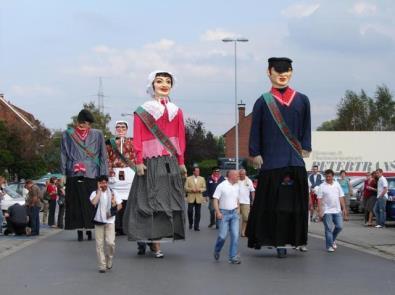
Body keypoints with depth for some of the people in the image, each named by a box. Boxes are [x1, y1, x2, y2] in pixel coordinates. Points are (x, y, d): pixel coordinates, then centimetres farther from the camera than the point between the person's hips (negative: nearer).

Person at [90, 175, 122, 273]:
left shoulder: (113, 192, 7)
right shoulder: (95, 193, 2)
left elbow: (120, 205, 13)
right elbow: (94, 202, -20)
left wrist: (114, 209, -6)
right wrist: (99, 191, -12)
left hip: (110, 221, 0)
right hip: (98, 221, 0)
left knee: (110, 242, -9)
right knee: (99, 244, -2)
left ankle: (109, 261, 15)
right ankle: (102, 265, 4)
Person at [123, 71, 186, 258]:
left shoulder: (176, 111, 12)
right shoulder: (143, 111, 1)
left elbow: (180, 138, 11)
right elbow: (137, 138, -4)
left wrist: (181, 162, 7)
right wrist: (139, 161, -13)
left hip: (171, 162, 4)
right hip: (151, 162, -4)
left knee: (168, 200, 2)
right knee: (151, 200, -4)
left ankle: (155, 239, 9)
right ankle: (155, 242, -3)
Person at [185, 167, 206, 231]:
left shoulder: (202, 179, 9)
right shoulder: (188, 179, 5)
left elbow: (204, 188, 6)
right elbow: (186, 188, 1)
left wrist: (199, 190, -13)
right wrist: (191, 189, -16)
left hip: (199, 198, 1)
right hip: (191, 198, -1)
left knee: (197, 213, 1)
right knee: (190, 211, -8)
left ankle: (196, 226, 7)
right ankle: (190, 223, 16)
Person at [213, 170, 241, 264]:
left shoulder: (237, 186, 10)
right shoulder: (221, 186, -7)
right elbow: (215, 200, -8)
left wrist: (238, 210, 12)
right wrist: (218, 212, -15)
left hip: (234, 213, 5)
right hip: (224, 213, -5)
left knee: (235, 235, -4)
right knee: (223, 235, -5)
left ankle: (233, 257, 1)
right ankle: (216, 251, 23)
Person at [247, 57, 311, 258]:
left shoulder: (302, 100, 9)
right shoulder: (263, 102, 3)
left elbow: (306, 128, 12)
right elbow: (255, 131, 3)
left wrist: (305, 149, 2)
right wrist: (255, 154, -3)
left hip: (295, 160, 2)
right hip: (271, 161, -2)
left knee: (293, 202, 1)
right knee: (271, 203, -2)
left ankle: (283, 241, 9)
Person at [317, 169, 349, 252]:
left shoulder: (337, 185, 9)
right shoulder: (322, 186, -3)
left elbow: (341, 198, 12)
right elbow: (319, 200, -6)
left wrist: (344, 208, 6)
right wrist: (320, 211, -12)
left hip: (337, 210, 4)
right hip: (327, 211, -4)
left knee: (339, 226, 1)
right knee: (328, 229, -3)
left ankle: (333, 239, 26)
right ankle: (329, 246, 4)